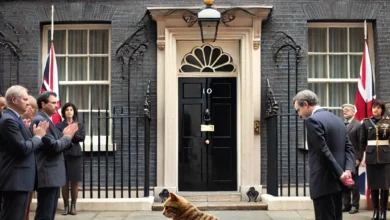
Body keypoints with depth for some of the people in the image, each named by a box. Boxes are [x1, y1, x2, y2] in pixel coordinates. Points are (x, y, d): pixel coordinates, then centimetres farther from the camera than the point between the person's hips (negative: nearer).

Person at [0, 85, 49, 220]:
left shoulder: (14, 118, 17)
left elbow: (25, 144, 18)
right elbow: (22, 148, -22)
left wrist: (37, 135, 4)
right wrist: (38, 137, -8)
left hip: (19, 179, 11)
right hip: (15, 180, -11)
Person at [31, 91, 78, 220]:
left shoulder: (45, 120, 18)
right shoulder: (40, 120, -14)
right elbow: (53, 146, -21)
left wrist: (65, 135, 2)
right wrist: (67, 136, -5)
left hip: (52, 175, 11)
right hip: (47, 175, -11)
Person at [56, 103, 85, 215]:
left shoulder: (80, 125, 11)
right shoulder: (59, 125, 7)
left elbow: (82, 137, -5)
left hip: (75, 155, 1)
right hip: (63, 155, -1)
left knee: (75, 181, 1)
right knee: (64, 182, 0)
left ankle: (73, 206, 8)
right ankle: (66, 206, 7)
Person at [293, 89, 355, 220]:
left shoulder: (312, 120, -12)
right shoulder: (338, 120, 15)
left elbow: (324, 152, -19)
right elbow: (349, 148, 9)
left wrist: (340, 174, -14)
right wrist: (348, 170, -5)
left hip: (324, 182, -9)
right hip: (337, 181, 9)